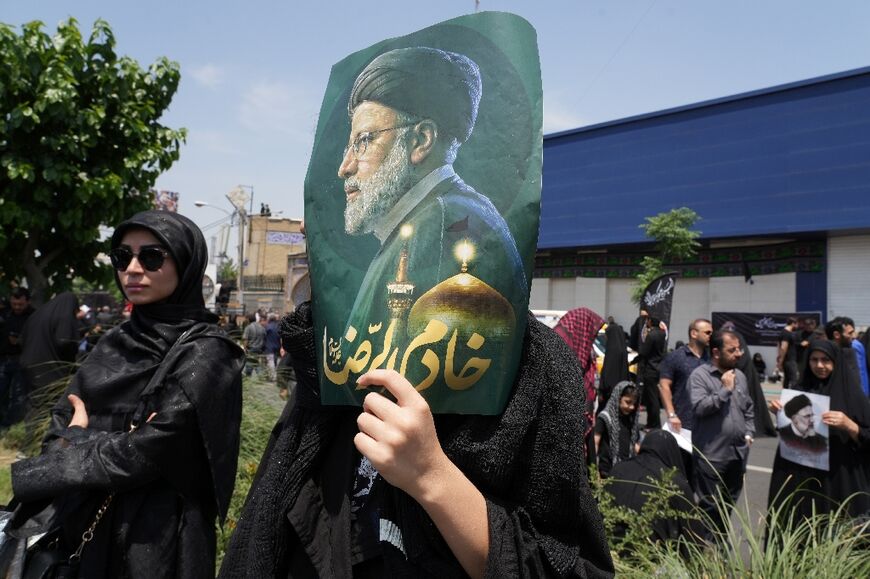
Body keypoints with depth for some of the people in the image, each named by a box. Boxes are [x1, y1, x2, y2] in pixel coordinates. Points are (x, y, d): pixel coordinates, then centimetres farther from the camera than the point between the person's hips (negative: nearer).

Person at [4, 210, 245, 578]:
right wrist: (93, 444, -15)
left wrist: (78, 441, -9)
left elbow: (146, 454, -22)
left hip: (158, 534, -6)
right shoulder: (116, 343, 4)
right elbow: (62, 422, 3)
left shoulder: (205, 353, -18)